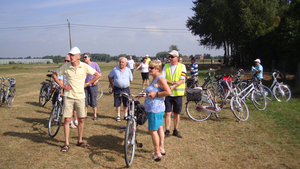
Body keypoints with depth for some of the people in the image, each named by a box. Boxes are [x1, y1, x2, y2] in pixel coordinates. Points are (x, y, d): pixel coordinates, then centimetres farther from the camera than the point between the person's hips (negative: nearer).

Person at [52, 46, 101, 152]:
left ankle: (80, 141, 24)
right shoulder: (65, 66, -5)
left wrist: (87, 83, -1)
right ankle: (66, 143, 10)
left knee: (81, 120, 8)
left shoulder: (84, 66, -6)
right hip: (68, 96, -1)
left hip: (80, 96, 1)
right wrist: (61, 85, -1)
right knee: (67, 119, -1)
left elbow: (98, 75, 2)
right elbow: (54, 75, 9)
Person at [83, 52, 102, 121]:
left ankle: (95, 116, 12)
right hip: (84, 85, 2)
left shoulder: (94, 64, 1)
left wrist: (96, 80, -8)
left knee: (93, 101, 0)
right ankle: (85, 115, 18)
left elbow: (100, 74, 6)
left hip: (93, 85, -2)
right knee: (85, 101, 6)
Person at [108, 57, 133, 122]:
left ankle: (125, 115, 23)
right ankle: (118, 115, 21)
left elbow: (130, 80, 14)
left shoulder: (128, 70, 1)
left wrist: (126, 85, 8)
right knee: (117, 102, 5)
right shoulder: (115, 69, -4)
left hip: (126, 89, 1)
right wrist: (112, 85, 8)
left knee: (126, 102, 7)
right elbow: (109, 77, 9)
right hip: (117, 89, -1)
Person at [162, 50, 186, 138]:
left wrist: (174, 86, -24)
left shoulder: (182, 67, -1)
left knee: (177, 113, 9)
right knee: (167, 113, 1)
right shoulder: (166, 66, 5)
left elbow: (182, 80, -9)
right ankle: (167, 131, 11)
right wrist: (172, 82, -19)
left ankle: (175, 131, 23)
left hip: (178, 94, -1)